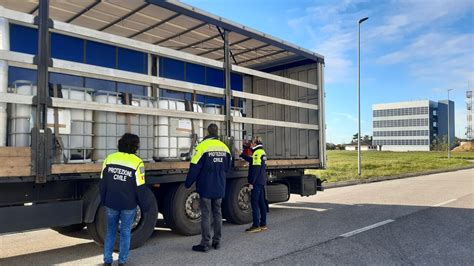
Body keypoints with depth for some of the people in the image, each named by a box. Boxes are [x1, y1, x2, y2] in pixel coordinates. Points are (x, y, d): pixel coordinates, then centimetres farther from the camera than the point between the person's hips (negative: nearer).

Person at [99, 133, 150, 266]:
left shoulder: (109, 159, -1)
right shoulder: (137, 162, -13)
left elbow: (103, 183, 6)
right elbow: (140, 188, -10)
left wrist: (103, 200, 19)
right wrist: (144, 205, 2)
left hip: (111, 203, 3)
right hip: (129, 205, -3)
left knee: (110, 232, 16)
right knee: (125, 233, 9)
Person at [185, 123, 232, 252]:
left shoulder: (202, 146, -13)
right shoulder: (224, 147, 3)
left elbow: (194, 168, -13)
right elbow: (227, 167, 12)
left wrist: (188, 184, -1)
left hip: (205, 187, -5)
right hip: (219, 188, 5)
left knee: (206, 215, 2)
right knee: (217, 213, 14)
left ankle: (205, 244, 6)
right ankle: (217, 241, 21)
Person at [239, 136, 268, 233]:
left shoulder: (257, 152, -14)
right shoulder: (262, 152, 16)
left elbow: (255, 168, -20)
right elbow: (252, 161, 27)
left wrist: (251, 182, -20)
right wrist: (241, 154, 31)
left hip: (257, 182, -10)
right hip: (262, 181, 10)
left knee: (254, 202, -7)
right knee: (261, 202, 13)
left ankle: (256, 225, -6)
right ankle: (263, 224, 19)